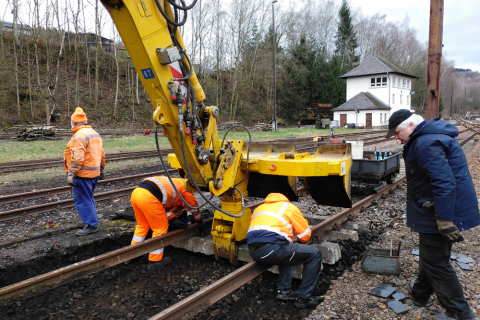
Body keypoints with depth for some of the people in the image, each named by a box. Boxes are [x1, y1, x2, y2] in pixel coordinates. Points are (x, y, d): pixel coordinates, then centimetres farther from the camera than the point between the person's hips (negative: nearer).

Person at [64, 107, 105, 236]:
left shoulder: (79, 135, -15)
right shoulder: (95, 133, 14)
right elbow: (102, 155, 18)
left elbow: (77, 157, -23)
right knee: (88, 198, 21)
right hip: (94, 173, 9)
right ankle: (89, 220, 31)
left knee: (82, 200, -1)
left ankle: (91, 225, 3)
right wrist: (101, 170, 25)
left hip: (83, 174, -9)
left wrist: (71, 174, -21)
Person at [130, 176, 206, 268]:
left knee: (142, 225, 25)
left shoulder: (172, 184, 35)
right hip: (148, 197, -9)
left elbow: (164, 206, 34)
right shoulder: (185, 188, 13)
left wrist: (174, 220, 27)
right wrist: (200, 222, 36)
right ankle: (155, 260, 15)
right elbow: (193, 207, 22)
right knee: (160, 227, 7)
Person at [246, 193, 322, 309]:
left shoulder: (259, 208, 30)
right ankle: (303, 298, 10)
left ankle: (283, 290, 24)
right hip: (271, 249, -7)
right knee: (315, 254, 7)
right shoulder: (290, 208, 15)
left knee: (287, 251, 34)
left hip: (253, 251, 7)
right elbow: (305, 236, 14)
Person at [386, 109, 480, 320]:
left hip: (441, 214, -11)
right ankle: (420, 293, 41)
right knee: (430, 255, 23)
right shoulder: (432, 136, 11)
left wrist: (445, 220, -27)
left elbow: (444, 183, -31)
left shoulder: (426, 144, -24)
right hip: (440, 212, 11)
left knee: (436, 263, 3)